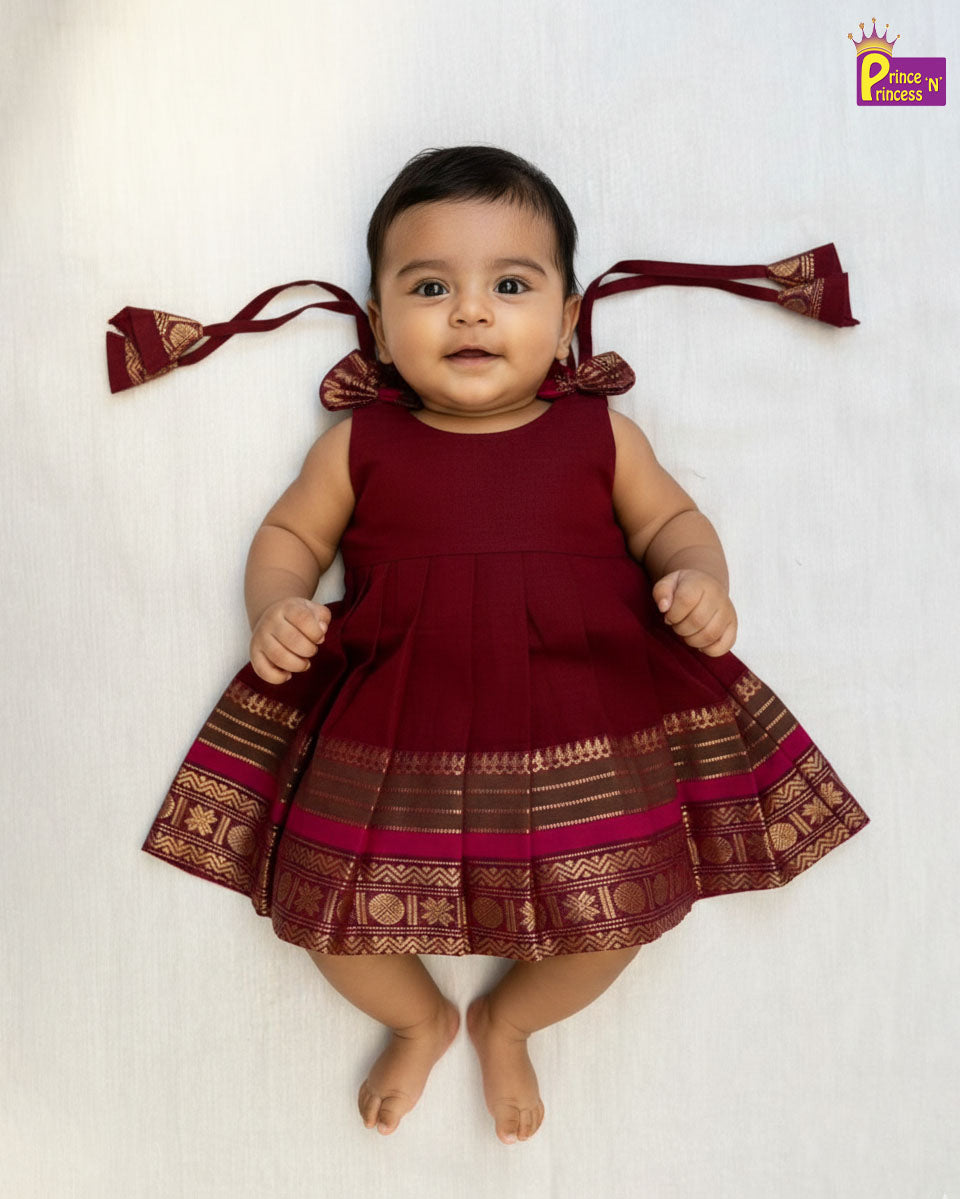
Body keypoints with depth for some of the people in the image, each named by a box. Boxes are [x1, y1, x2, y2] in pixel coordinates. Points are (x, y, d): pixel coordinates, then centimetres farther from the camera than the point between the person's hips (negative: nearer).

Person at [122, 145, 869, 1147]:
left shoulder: (599, 434, 5)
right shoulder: (359, 443, 4)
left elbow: (671, 519, 15)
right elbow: (289, 533, 13)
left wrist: (700, 578, -7)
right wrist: (276, 608, -7)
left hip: (581, 722, 0)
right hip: (389, 727, 1)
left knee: (611, 914, -4)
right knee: (325, 906, -2)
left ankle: (505, 1023, 34)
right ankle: (418, 1020, 36)